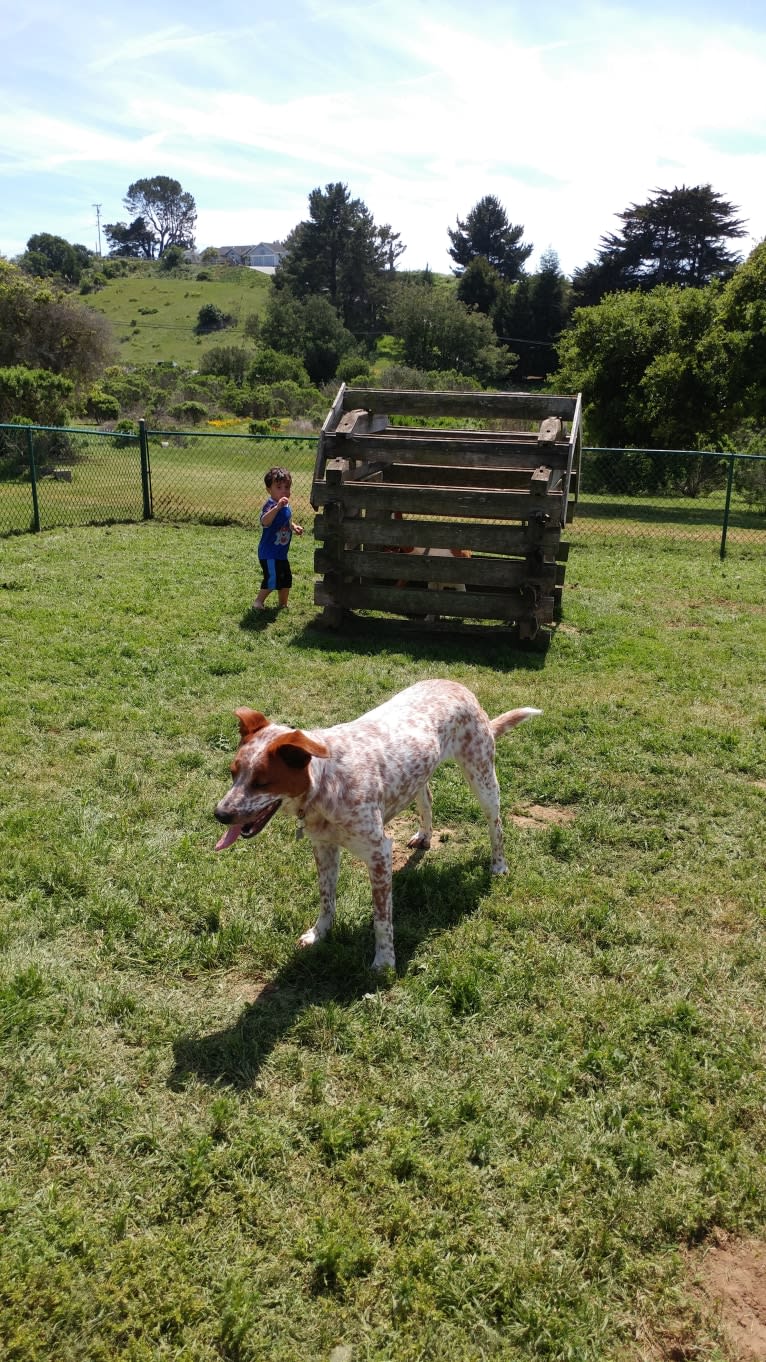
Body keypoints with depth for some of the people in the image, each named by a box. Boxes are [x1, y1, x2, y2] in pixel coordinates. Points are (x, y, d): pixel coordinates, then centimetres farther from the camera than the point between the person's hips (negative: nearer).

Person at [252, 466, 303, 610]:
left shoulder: (286, 506, 5)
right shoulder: (270, 506, -24)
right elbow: (264, 521, -46)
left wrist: (294, 527, 8)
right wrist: (277, 507, -57)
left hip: (281, 553, 10)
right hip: (269, 553, -9)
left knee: (286, 579, 19)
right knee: (272, 579, -10)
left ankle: (283, 604, 34)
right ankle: (258, 602, 4)